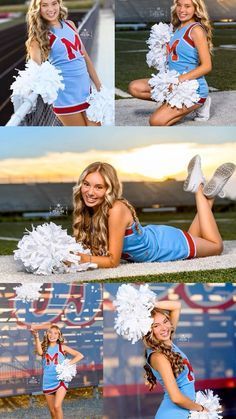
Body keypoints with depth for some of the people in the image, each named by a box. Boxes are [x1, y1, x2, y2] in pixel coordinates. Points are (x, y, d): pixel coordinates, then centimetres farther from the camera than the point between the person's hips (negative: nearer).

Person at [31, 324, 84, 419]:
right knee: (52, 411, 9)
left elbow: (80, 355, 1)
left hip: (61, 380, -3)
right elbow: (39, 352, -20)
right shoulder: (44, 348, 6)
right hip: (48, 382, 3)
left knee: (57, 406, -21)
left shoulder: (62, 347, 2)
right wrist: (36, 337, -31)